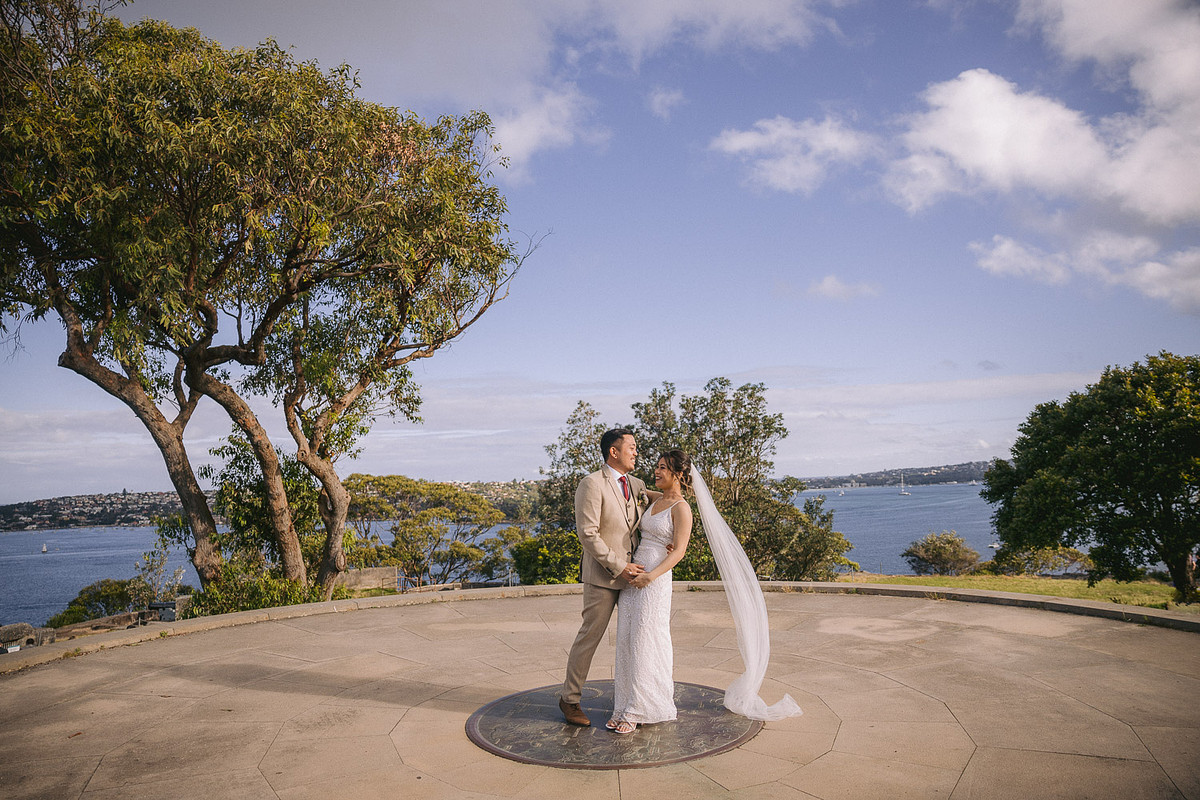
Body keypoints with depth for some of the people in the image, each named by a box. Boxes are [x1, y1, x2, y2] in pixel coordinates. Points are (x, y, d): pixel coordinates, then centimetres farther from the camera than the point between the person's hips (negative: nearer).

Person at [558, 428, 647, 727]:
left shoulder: (638, 486, 10)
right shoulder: (591, 485, -12)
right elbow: (588, 534, -17)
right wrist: (618, 567, -18)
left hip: (633, 573, 7)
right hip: (603, 576, -7)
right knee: (590, 636, 1)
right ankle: (570, 699, 16)